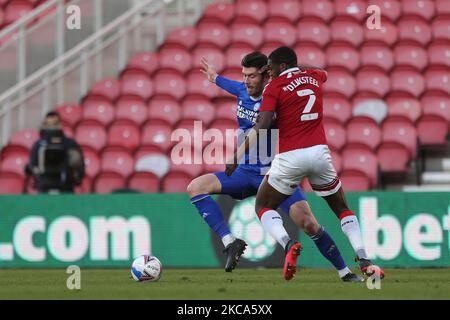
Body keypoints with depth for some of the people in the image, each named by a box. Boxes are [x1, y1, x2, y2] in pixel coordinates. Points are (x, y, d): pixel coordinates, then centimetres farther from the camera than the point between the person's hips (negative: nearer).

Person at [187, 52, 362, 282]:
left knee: (310, 225, -16)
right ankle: (230, 243, -17)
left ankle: (345, 273, 1)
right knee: (195, 188, -12)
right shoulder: (242, 91, 4)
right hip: (246, 172, 6)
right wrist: (215, 78, 45)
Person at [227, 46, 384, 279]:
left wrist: (238, 154, -13)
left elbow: (262, 125, -14)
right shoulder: (313, 76, 13)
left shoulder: (274, 87, -2)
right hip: (320, 152, 4)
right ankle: (364, 260, 3)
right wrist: (297, 68, 43)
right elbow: (323, 72, 41)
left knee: (263, 207, 14)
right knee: (342, 208, 19)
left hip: (290, 156, -4)